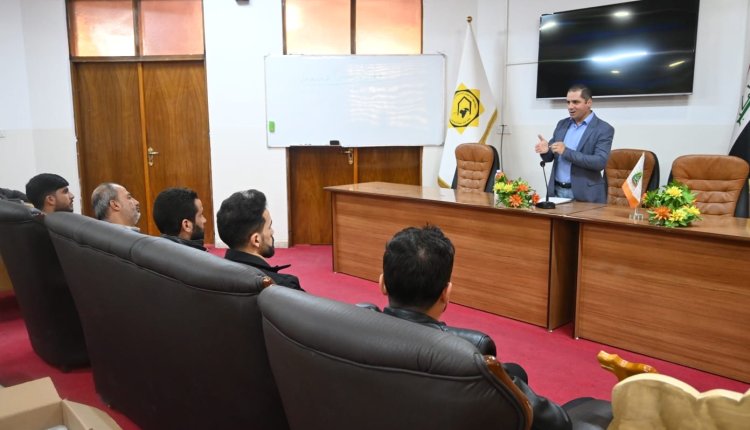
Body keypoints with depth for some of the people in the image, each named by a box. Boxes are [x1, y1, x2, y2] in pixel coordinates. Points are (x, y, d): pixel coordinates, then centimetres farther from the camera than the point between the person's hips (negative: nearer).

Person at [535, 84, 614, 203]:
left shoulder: (604, 129, -6)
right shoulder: (562, 124, 11)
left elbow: (600, 162, -18)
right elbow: (550, 157, 13)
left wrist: (566, 152, -22)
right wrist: (546, 150, -12)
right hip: (557, 191, 5)